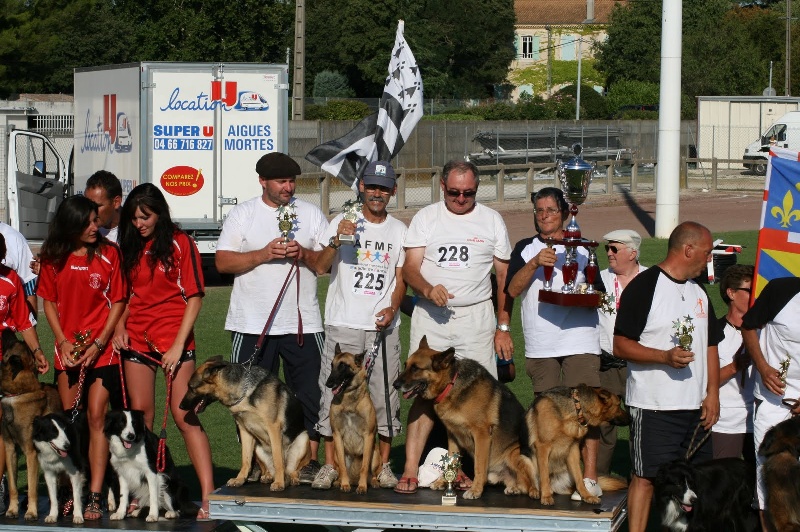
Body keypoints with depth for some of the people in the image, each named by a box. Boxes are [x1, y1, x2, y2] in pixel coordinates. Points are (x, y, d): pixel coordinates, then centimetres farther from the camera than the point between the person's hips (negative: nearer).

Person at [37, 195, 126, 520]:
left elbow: (118, 302, -2)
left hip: (102, 349, -3)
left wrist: (99, 343, -9)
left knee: (96, 417, -9)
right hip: (68, 349, 3)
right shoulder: (54, 258, 2)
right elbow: (49, 301, 10)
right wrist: (62, 341, -2)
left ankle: (94, 497, -10)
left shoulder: (108, 253, -4)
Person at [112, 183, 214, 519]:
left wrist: (178, 345, -13)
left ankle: (208, 496, -14)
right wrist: (120, 325, 1)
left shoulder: (180, 243, -3)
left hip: (174, 340, -5)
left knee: (185, 417, -11)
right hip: (137, 339, 5)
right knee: (140, 415, 5)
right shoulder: (131, 247, 12)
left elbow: (194, 298, -6)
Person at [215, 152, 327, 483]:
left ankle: (310, 459, 7)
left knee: (310, 393, -2)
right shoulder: (242, 215, 5)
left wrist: (305, 255, -12)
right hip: (253, 324, -1)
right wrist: (264, 254, -14)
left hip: (303, 323, 1)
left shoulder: (311, 214, 9)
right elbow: (223, 262, -2)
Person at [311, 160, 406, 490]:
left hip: (383, 326, 2)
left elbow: (401, 278, 10)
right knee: (334, 392, -3)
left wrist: (392, 308, -8)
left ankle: (384, 465, 12)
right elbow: (320, 268, -5)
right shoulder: (342, 223, 3)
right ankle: (329, 465, 4)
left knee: (384, 394, 2)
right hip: (343, 324, -2)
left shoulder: (399, 231, 10)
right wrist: (336, 240, -21)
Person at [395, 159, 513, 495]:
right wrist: (428, 290, -21)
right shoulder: (425, 218, 7)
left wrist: (503, 327, 4)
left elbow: (504, 276, 10)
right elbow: (410, 268, 1)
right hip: (430, 316, 0)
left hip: (476, 316, 1)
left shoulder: (491, 221, 8)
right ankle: (410, 469, -9)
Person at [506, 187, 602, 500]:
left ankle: (590, 478, -13)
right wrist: (535, 264, -17)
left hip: (579, 338, -2)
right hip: (540, 344, 2)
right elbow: (512, 289, -2)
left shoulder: (582, 248, 11)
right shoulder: (525, 249, 12)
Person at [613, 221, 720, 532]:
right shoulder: (643, 287, -8)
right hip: (653, 405, -7)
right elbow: (621, 345, -11)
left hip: (696, 406, 7)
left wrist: (712, 393, 8)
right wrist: (665, 357, -23)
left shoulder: (699, 292, 16)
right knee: (646, 477, -7)